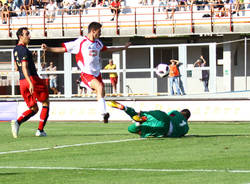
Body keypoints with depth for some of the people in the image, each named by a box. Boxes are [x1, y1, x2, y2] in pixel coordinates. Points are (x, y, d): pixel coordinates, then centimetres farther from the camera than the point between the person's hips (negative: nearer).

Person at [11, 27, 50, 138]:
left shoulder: (15, 50, 16)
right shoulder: (24, 50, -12)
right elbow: (24, 68, -22)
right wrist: (31, 83, -30)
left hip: (22, 82, 8)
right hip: (32, 79, -8)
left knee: (34, 109, 13)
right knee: (46, 103, 10)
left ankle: (17, 122, -13)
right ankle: (40, 130, 4)